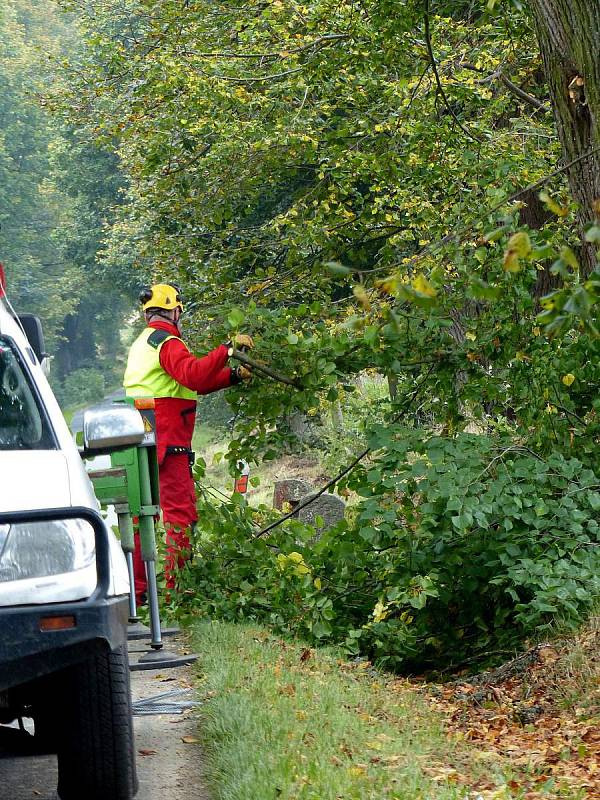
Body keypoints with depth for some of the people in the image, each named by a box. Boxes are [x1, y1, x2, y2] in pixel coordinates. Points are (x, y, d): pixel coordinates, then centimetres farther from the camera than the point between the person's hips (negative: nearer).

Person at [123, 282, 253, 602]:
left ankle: (136, 590, 14)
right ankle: (175, 588, -10)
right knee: (180, 513, -7)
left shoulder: (142, 343, 23)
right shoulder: (165, 341, -8)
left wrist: (234, 375, 16)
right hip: (166, 441, -10)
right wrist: (227, 349, -27)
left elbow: (191, 384, 22)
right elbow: (194, 375, -28)